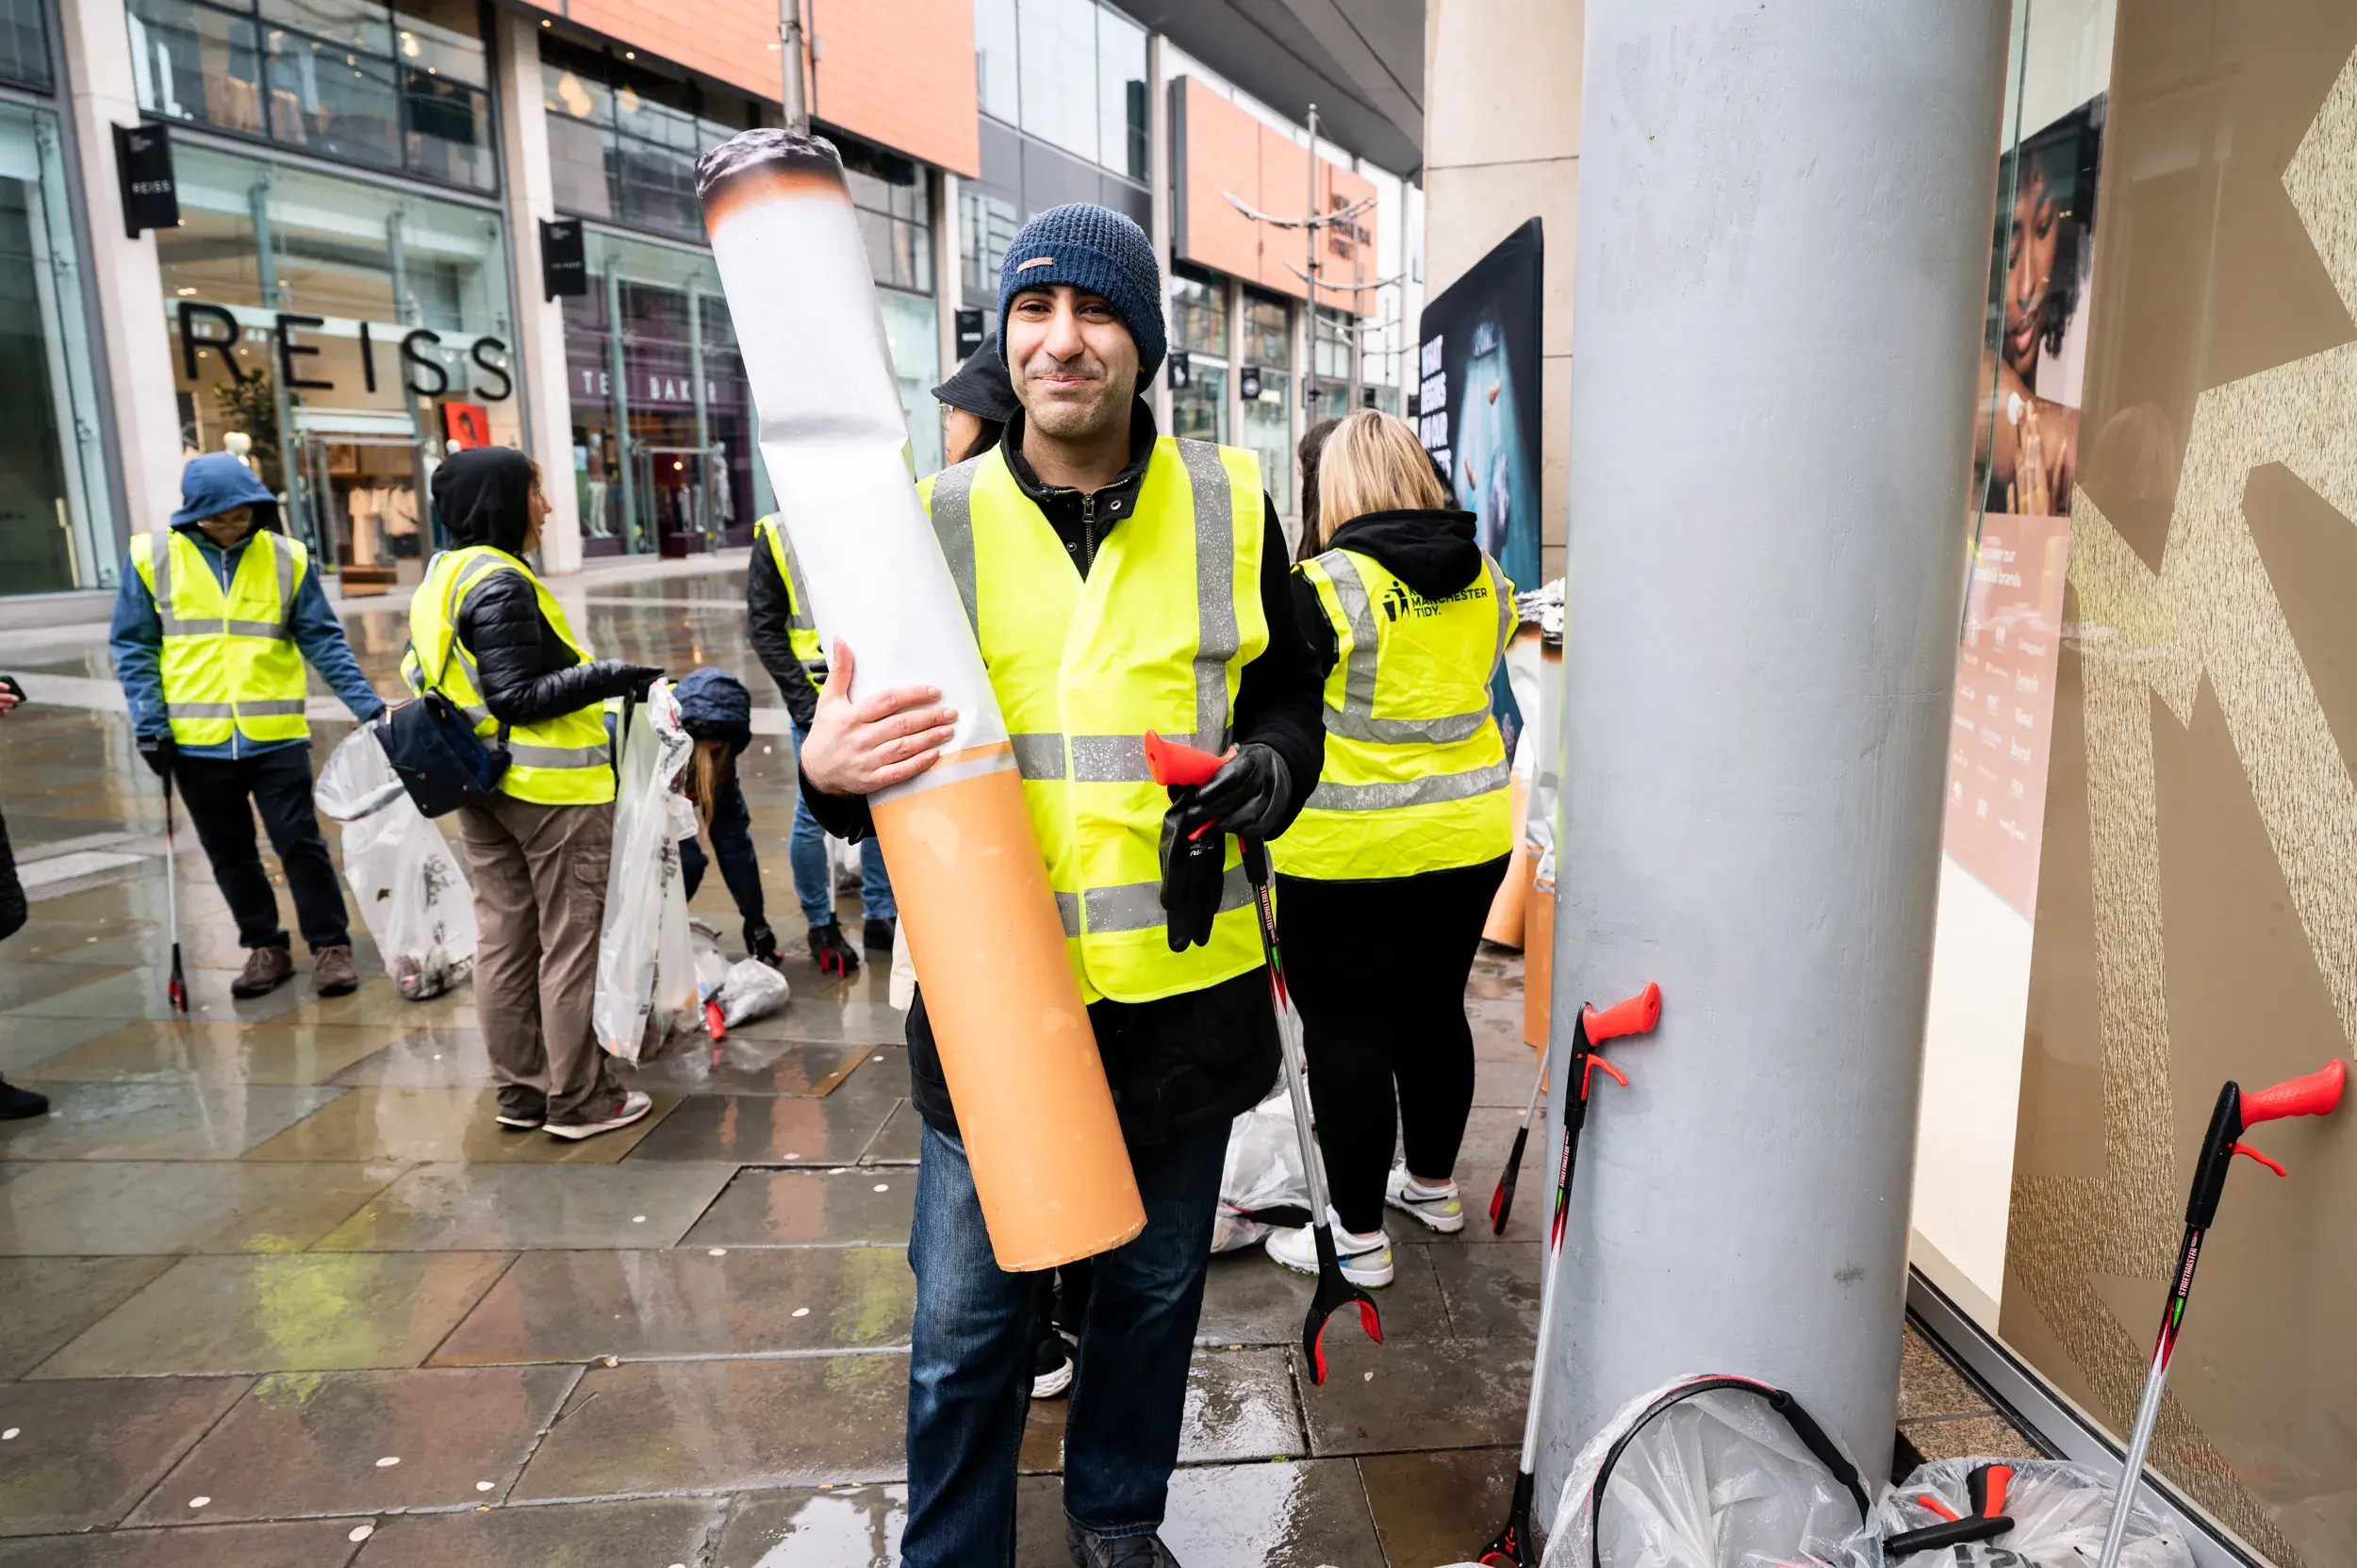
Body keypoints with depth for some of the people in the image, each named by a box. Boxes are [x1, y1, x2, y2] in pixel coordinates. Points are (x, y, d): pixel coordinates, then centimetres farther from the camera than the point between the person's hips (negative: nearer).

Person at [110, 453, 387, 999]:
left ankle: (331, 945, 11)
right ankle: (265, 946, 25)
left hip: (275, 736, -1)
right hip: (197, 741, 2)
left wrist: (367, 704, -7)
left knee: (300, 844, 0)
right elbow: (133, 646, 4)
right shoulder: (152, 557, 0)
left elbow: (323, 641, 2)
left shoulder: (287, 557, 0)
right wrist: (149, 723, -4)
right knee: (230, 854, 12)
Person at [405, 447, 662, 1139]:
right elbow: (517, 697, -22)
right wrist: (609, 676, -21)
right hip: (551, 787, -9)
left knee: (502, 940, 13)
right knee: (568, 945, 0)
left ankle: (521, 1090, 23)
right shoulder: (500, 583, -18)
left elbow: (423, 675, 18)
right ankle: (577, 1100, 9)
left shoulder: (440, 578, 11)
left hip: (482, 787, 9)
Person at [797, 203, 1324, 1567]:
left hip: (1183, 989, 2)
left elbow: (1290, 693, 10)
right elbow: (868, 734, 2)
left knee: (1157, 1286, 21)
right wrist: (831, 769, -21)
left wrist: (1269, 770, -13)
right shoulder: (936, 520, -1)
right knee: (968, 1325, 10)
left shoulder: (1229, 502, 1)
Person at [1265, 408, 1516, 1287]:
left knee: (1345, 1033, 4)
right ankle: (1432, 1185, 37)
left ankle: (1359, 1236, 14)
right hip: (1469, 836, 7)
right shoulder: (1483, 577, 3)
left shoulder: (1327, 586, -16)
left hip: (1350, 851, -6)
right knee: (1435, 1010, 19)